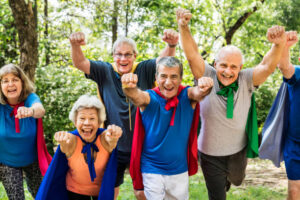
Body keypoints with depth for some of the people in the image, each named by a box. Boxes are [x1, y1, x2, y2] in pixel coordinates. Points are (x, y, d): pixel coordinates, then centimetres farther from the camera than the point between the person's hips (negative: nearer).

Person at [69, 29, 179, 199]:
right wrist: (76, 45, -34)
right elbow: (80, 63, -12)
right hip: (113, 147, 1)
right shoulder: (105, 72, -1)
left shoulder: (144, 71, -4)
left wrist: (171, 45, -40)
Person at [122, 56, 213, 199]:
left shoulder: (187, 96, -8)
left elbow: (197, 93, -29)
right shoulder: (149, 98, -12)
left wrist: (204, 87, -54)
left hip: (180, 170, 2)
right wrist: (129, 88, -57)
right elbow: (137, 96, -34)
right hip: (152, 170, -2)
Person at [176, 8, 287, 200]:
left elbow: (267, 67, -29)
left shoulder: (245, 81, -15)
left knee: (236, 180, 33)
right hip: (210, 154, -2)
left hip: (238, 152, 3)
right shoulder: (207, 77, -16)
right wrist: (184, 28, -43)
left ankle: (228, 178, 67)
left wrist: (279, 45, -48)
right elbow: (192, 55, -27)